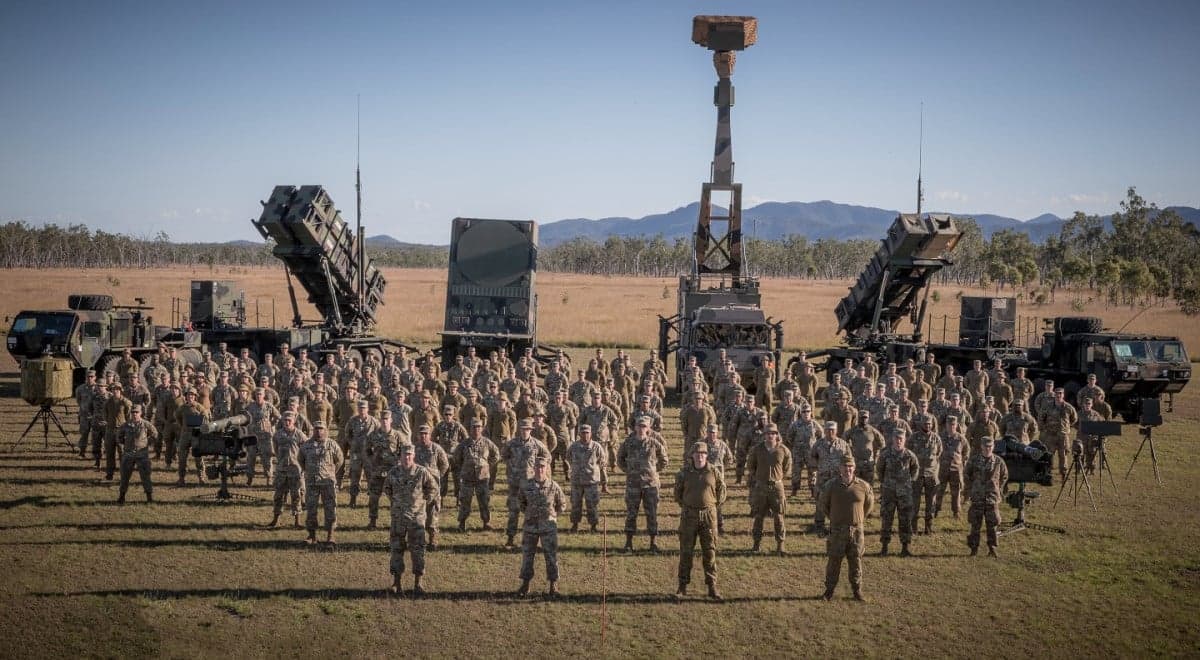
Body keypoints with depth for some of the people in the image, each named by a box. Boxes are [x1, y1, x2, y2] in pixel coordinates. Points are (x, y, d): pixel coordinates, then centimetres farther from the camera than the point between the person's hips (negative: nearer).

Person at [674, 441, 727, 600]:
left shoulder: (714, 472, -2)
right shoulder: (684, 473, -1)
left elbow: (721, 491, 10)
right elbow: (678, 493, 13)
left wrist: (713, 507, 8)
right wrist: (685, 507, 10)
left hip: (708, 515, 0)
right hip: (689, 515, 0)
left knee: (710, 551, 2)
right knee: (686, 551, 2)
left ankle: (712, 587, 7)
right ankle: (682, 587, 9)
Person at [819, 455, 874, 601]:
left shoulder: (863, 486, -1)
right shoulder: (831, 485, -5)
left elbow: (870, 503, 16)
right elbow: (822, 503, 10)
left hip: (856, 529, 1)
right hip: (837, 530, -1)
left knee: (856, 561, 6)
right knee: (834, 560, 2)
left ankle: (857, 590, 16)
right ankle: (829, 591, 11)